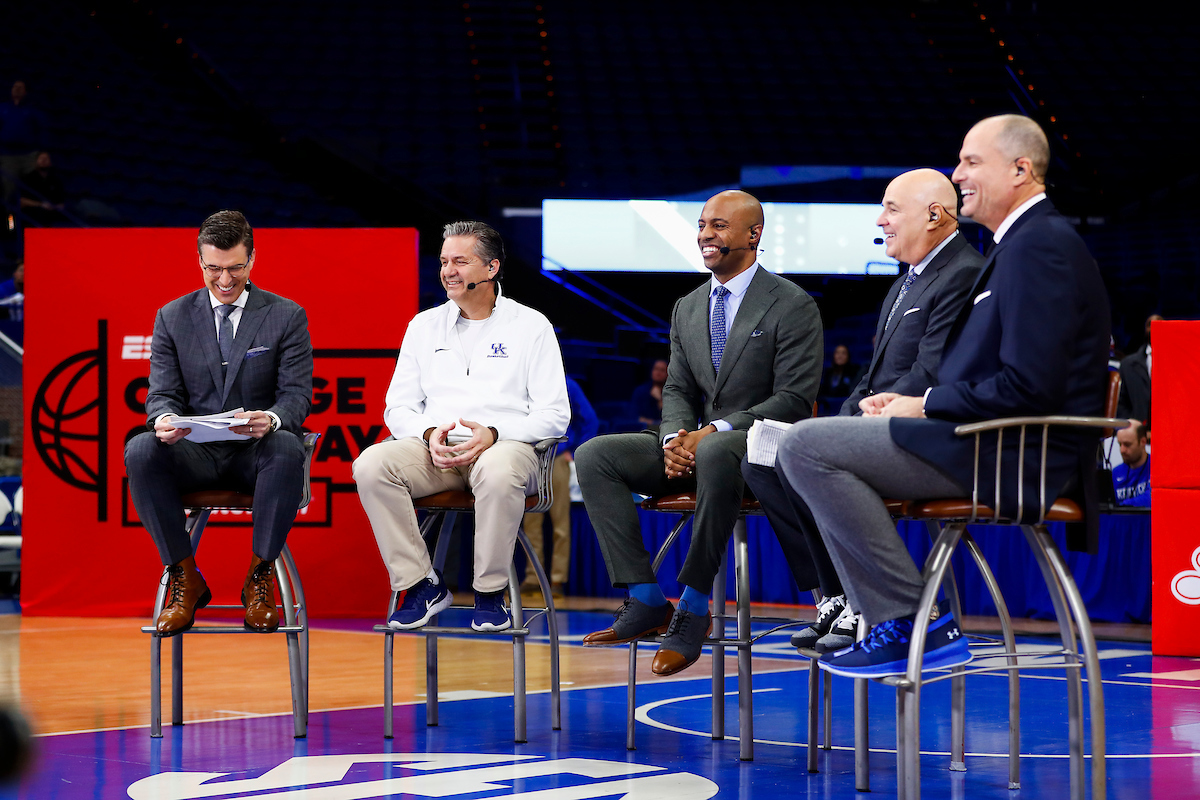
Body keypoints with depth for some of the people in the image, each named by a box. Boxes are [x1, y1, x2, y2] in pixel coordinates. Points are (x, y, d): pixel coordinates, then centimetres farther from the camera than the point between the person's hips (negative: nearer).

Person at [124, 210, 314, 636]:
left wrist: (271, 420, -28)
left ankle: (260, 577, -21)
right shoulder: (172, 318, 9)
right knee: (140, 450, -31)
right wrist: (163, 419, -23)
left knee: (287, 447, -38)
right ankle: (185, 580, -17)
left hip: (257, 452, -1)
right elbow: (163, 392, 4)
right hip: (195, 454, 2)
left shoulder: (287, 316, 4)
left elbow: (297, 393, -3)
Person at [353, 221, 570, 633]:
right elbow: (398, 408, 15)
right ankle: (421, 584, -17)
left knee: (499, 471, -41)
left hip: (504, 445, -3)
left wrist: (493, 433, -16)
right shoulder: (424, 325, 19)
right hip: (435, 449, 3)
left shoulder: (531, 326, 8)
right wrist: (429, 434, -9)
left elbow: (555, 414, 1)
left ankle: (490, 593, -21)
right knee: (371, 464, -28)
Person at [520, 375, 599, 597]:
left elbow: (591, 422, 7)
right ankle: (532, 577, 6)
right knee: (530, 520, 1)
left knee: (560, 521, -2)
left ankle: (558, 579, 0)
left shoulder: (567, 386, 0)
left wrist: (575, 454, 0)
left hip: (558, 459, -3)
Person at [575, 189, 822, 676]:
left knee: (715, 453, -42)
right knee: (593, 456, -14)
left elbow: (795, 399, -12)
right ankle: (647, 601, -18)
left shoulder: (793, 306, -5)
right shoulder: (687, 308, 17)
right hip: (696, 444, 7)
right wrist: (676, 436, -10)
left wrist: (716, 431, -23)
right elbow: (677, 389, 15)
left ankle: (693, 607, -33)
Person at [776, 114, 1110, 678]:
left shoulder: (1040, 246, -14)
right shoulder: (1020, 244, 20)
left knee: (804, 445, -17)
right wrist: (910, 402, 6)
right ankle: (871, 616, 11)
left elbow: (1029, 386, -23)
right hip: (998, 447, 11)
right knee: (806, 446, 20)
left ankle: (915, 624, -15)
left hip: (1014, 457, -11)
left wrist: (926, 406, -12)